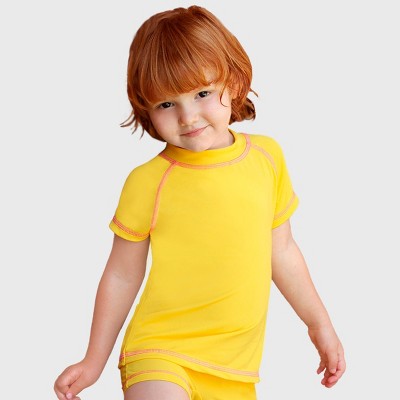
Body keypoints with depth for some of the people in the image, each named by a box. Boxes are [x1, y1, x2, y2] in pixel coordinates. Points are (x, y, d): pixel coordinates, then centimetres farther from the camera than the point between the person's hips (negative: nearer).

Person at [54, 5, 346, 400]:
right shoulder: (147, 182, -10)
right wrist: (94, 360, 5)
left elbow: (281, 250, 14)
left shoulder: (267, 156, 2)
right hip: (161, 354, -4)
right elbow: (121, 276, 1)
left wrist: (319, 324, 19)